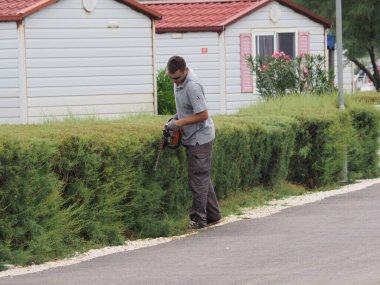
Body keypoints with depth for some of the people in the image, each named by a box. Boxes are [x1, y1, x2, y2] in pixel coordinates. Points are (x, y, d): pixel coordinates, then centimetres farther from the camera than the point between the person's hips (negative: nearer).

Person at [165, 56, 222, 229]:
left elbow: (202, 115, -25)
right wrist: (177, 117, 6)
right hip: (192, 137, 10)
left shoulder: (192, 86, -27)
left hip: (199, 138, -10)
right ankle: (213, 215, 24)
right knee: (203, 177, 16)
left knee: (198, 178, -4)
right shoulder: (180, 80, 3)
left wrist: (179, 123, -20)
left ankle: (198, 218, 1)